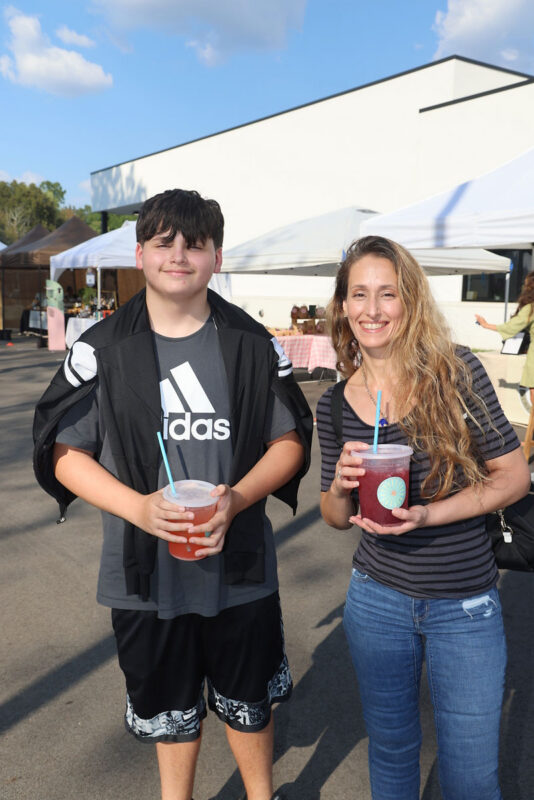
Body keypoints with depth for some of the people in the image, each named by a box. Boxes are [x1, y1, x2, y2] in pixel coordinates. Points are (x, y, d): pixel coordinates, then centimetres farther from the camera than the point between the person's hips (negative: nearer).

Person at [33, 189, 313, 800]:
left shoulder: (254, 346, -3)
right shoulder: (101, 349, -5)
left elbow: (290, 441, 0)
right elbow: (65, 453, -4)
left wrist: (237, 498, -18)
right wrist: (140, 508, -19)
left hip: (239, 566, 1)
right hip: (145, 569, 0)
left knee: (246, 704, 20)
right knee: (170, 710, 21)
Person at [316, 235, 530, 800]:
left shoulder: (456, 373, -12)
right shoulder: (334, 406, -3)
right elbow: (335, 517, 6)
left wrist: (427, 514, -20)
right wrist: (341, 483, -17)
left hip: (465, 606, -2)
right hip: (378, 599, 2)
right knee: (390, 747, 21)